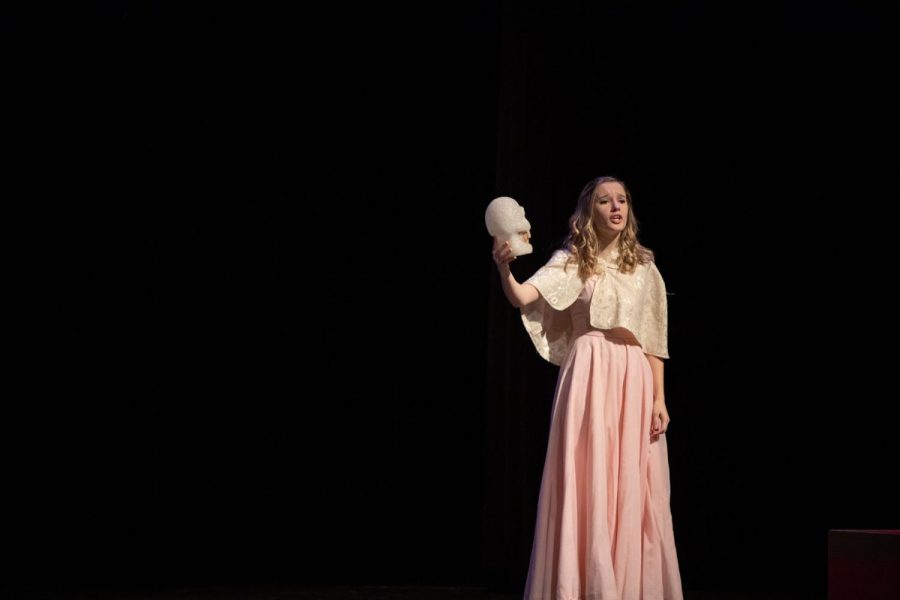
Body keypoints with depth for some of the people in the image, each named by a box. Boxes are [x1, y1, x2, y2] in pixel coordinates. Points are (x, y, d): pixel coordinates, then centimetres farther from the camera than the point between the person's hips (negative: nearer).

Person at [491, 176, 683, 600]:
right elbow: (522, 299, -14)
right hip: (589, 377, -3)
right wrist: (504, 269, -35)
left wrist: (659, 398, 4)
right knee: (586, 484, -7)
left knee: (633, 492, 3)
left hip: (634, 380, 3)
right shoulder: (572, 261, 2)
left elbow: (653, 341, 12)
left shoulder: (643, 266, 12)